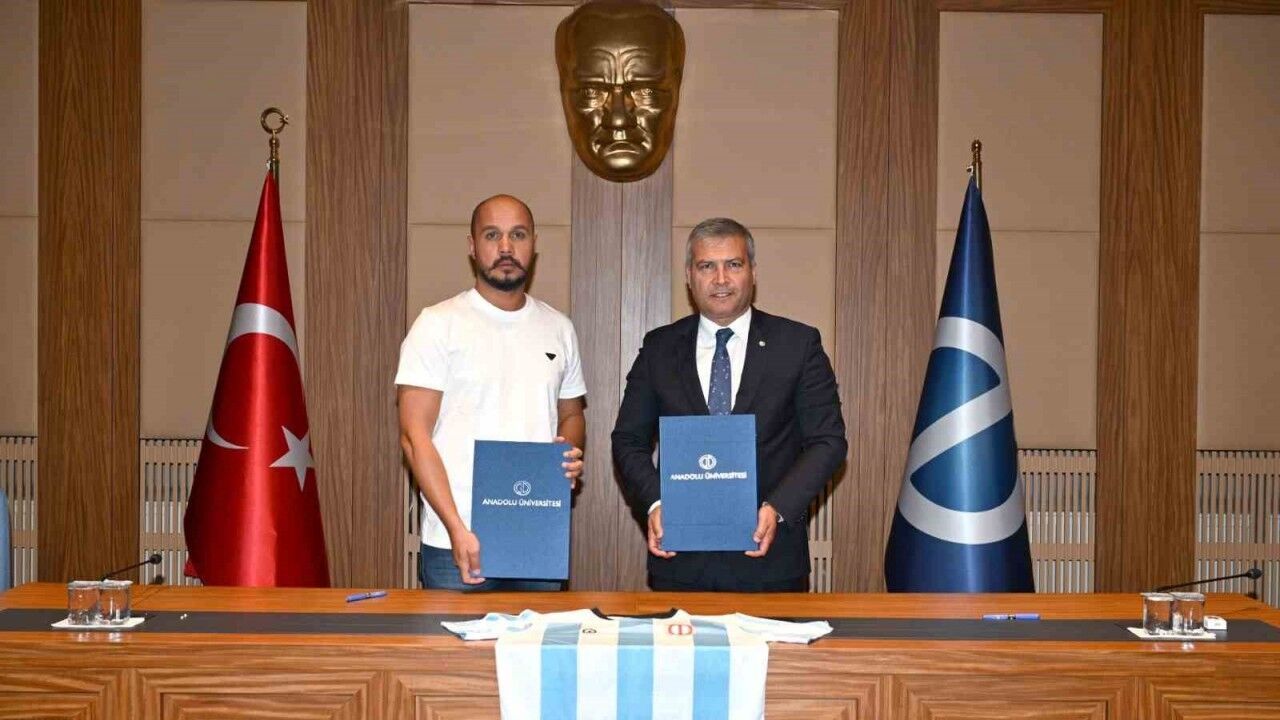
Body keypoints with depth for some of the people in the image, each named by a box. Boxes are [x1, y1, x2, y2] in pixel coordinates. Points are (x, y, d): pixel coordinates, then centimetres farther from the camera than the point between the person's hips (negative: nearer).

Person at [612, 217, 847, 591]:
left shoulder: (798, 344, 0)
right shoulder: (659, 348, 6)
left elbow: (827, 440, -2)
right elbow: (629, 439, 7)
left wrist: (777, 509, -15)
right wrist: (653, 503, -11)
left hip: (768, 553, -1)